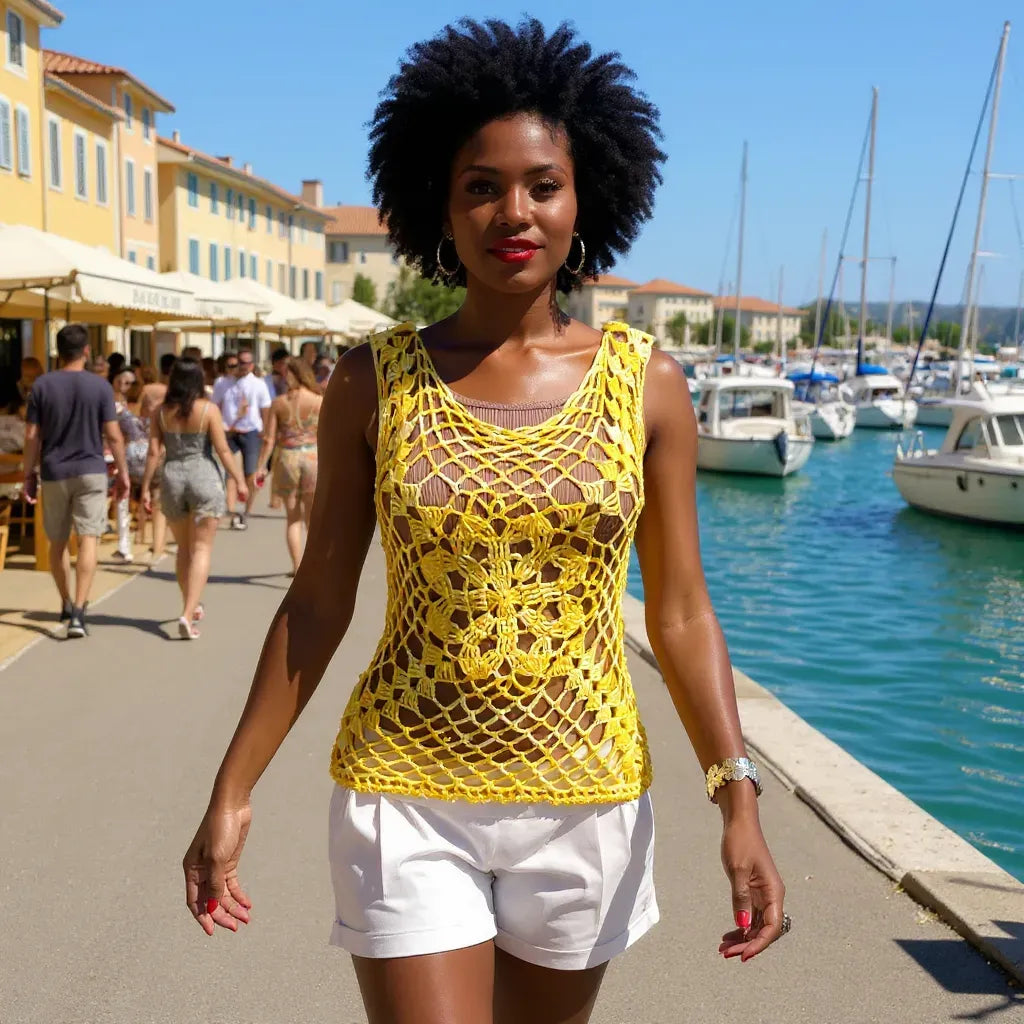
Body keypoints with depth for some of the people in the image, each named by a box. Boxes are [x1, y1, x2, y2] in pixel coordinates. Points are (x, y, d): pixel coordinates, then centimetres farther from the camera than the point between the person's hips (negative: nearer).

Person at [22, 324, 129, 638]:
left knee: (57, 542, 16)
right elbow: (112, 435, -5)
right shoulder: (99, 386, -5)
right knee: (88, 539, -5)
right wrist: (122, 472, 5)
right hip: (90, 471, -2)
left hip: (53, 473, 2)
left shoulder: (42, 385, -1)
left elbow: (32, 436, -1)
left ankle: (66, 605, 30)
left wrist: (29, 474, 9)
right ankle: (78, 612, -16)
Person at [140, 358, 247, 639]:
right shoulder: (208, 409, -8)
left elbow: (154, 452, 0)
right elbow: (222, 449, -9)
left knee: (183, 549, 19)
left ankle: (191, 606, 32)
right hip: (204, 479, -4)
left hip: (172, 479, 4)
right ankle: (188, 615, -13)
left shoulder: (162, 412, 1)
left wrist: (146, 487, 5)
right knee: (201, 550, -1)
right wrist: (239, 480, -1)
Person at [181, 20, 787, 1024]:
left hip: (586, 801, 2)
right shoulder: (372, 381, -4)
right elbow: (317, 602, 1)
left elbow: (680, 612, 0)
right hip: (407, 799, -1)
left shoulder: (645, 382, -2)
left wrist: (738, 798, -9)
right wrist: (232, 792, 1)